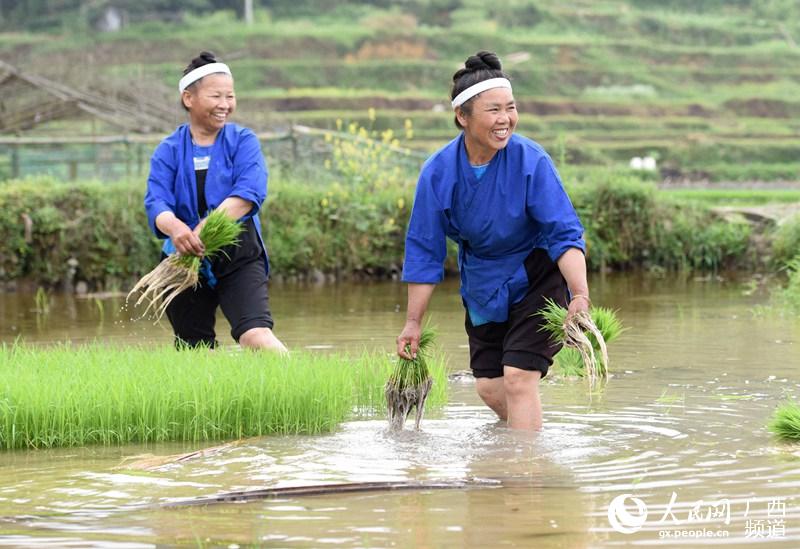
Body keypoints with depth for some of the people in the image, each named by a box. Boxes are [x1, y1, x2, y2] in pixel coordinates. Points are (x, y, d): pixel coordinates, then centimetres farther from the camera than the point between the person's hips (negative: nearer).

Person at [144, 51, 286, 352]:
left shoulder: (243, 141, 1)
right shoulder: (168, 151, 4)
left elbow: (249, 193, -16)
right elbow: (156, 203, -11)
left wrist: (206, 229, -33)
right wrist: (175, 228, -37)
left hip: (239, 257, -2)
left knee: (256, 334, -22)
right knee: (192, 349, 10)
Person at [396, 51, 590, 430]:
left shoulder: (531, 161, -23)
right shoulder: (438, 172, -15)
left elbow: (565, 235, -24)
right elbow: (424, 251, -6)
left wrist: (580, 295, -39)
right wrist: (413, 322, -5)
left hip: (537, 281, -4)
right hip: (483, 290, 4)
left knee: (518, 378, -17)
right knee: (489, 387, 9)